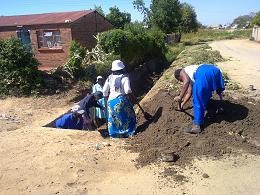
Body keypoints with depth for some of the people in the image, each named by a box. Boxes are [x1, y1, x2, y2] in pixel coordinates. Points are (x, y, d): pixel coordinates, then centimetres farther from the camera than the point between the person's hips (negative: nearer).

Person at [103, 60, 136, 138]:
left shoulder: (109, 78, 4)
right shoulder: (124, 77, -8)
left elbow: (104, 91, 5)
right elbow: (127, 90, -17)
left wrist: (106, 96, 22)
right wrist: (132, 96, 1)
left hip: (111, 101, 4)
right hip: (122, 100, -4)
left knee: (113, 118, 13)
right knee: (127, 117, 10)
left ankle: (114, 134, 19)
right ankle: (127, 133, 11)